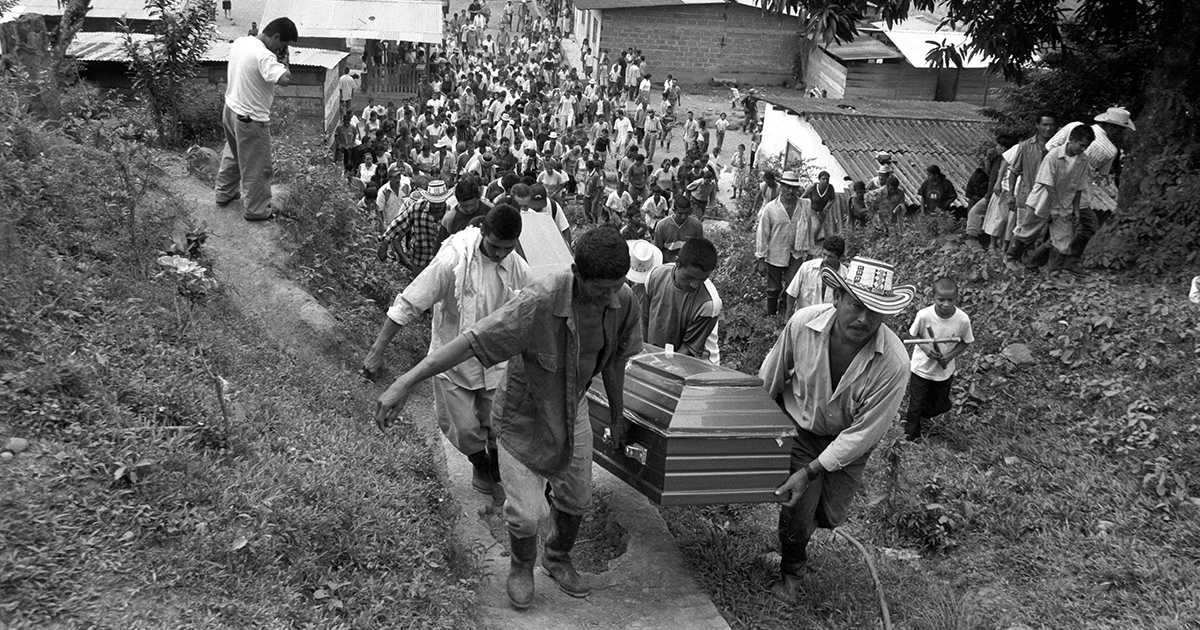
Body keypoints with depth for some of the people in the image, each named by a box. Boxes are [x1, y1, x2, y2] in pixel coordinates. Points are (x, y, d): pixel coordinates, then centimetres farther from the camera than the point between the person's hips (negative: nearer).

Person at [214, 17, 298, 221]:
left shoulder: (240, 42, -1)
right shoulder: (264, 56, -28)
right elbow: (285, 79, -40)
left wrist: (277, 60, 3)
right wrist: (283, 61, -21)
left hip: (231, 110, 9)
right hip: (251, 120, -9)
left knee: (232, 155, 30)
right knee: (257, 168, 9)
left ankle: (224, 193, 45)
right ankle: (257, 210, 22)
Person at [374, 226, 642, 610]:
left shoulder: (623, 301, -19)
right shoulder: (539, 304, -38)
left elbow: (614, 359, 0)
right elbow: (470, 342, -39)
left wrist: (617, 416, 12)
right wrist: (405, 383, -43)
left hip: (572, 410, 5)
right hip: (522, 415, -5)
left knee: (576, 500, 16)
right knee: (525, 513, -4)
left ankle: (558, 559, 49)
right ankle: (521, 567, 32)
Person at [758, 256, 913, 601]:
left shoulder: (893, 362, -32)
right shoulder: (803, 323, -27)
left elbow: (864, 432, -25)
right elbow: (768, 381, -8)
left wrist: (811, 472, -26)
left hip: (847, 441, 0)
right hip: (798, 427, 0)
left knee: (828, 515, 11)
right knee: (798, 511, -6)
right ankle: (791, 572, 27)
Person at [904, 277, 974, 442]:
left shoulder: (963, 320, -23)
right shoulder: (924, 315, -26)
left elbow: (965, 342, -5)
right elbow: (913, 334, -7)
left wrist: (950, 356, -21)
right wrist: (925, 348, -25)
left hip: (944, 371, 2)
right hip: (921, 368, -2)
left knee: (940, 406, 20)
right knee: (916, 404, 14)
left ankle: (923, 416, 54)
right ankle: (911, 434, 41)